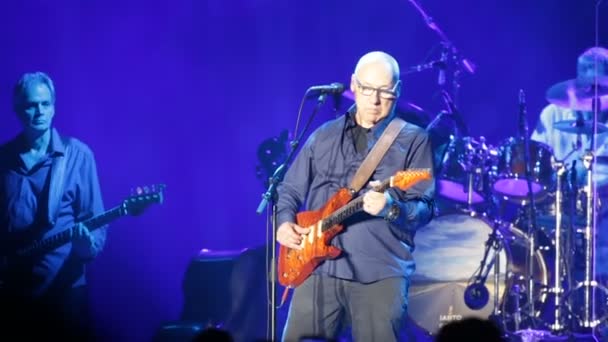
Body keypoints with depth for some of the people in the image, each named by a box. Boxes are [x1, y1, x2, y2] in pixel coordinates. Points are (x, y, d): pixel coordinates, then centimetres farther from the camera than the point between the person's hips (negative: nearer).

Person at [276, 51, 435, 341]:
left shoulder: (413, 140, 4)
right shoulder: (324, 136, 15)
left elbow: (425, 208, -4)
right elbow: (291, 189, 20)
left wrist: (391, 208, -24)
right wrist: (285, 222, 1)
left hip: (381, 271, -3)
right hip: (318, 265, 3)